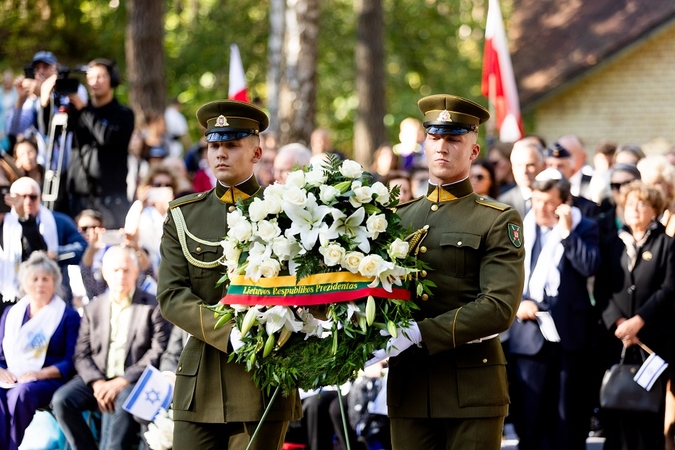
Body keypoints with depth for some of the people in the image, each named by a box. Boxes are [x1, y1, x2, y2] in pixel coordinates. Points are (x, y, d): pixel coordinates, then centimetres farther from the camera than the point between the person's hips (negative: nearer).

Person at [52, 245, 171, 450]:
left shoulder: (153, 307, 2)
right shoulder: (93, 308, 15)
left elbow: (157, 354, -7)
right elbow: (82, 354, 9)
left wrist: (122, 382, -17)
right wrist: (97, 382, -12)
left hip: (132, 381, -4)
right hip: (98, 379, 4)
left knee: (123, 402, -38)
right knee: (61, 400, -23)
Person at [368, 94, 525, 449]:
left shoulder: (499, 221, 0)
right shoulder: (398, 217, 14)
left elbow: (499, 307, -13)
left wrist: (418, 334, -21)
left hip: (472, 387, -4)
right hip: (409, 384, 4)